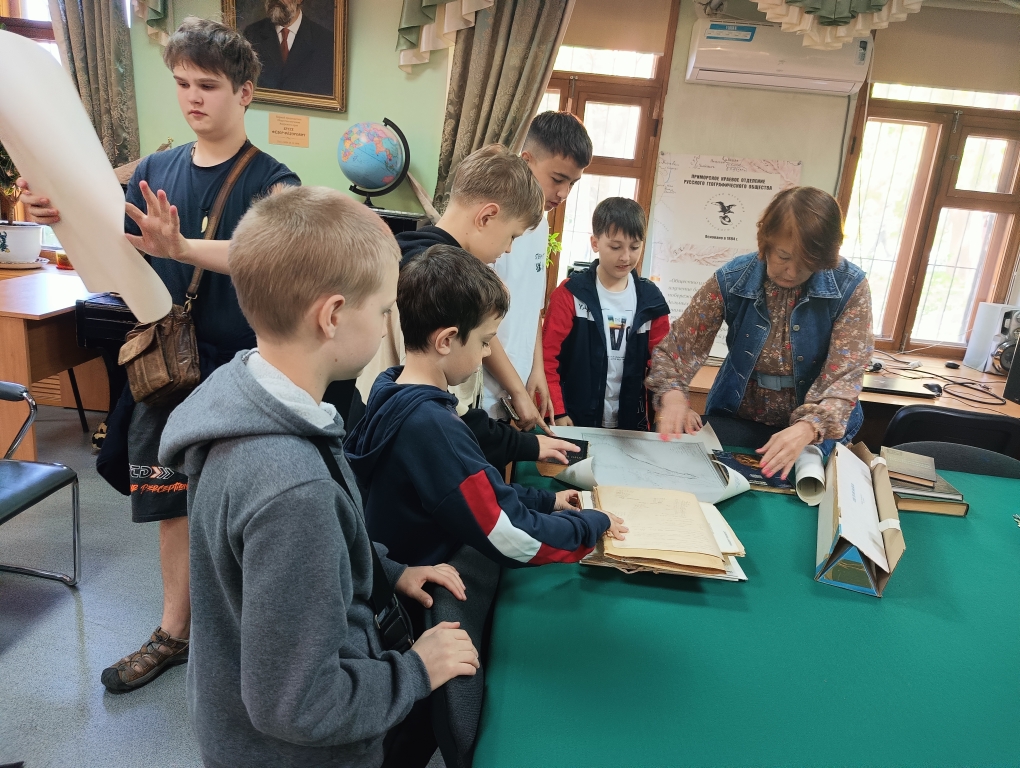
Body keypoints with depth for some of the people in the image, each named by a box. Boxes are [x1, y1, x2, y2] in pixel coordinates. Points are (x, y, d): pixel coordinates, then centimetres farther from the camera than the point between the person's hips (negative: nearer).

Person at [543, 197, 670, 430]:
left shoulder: (650, 299, 2)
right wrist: (557, 412, -13)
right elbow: (548, 356, -9)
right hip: (574, 420, -3)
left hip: (630, 423, 3)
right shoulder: (571, 293, -8)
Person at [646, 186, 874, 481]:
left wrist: (807, 429, -37)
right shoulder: (731, 280, -12)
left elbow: (844, 377, -18)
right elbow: (678, 346, -9)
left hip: (818, 430, 0)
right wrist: (673, 395, -30)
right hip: (737, 421, 1)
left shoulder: (850, 287, -13)